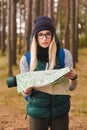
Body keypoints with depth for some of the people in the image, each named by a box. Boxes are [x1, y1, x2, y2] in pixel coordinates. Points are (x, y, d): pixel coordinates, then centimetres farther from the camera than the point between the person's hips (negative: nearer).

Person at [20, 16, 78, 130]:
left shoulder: (65, 54, -4)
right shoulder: (26, 59, -4)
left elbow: (71, 87, 0)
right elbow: (25, 93, 2)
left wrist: (73, 77, -23)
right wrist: (27, 89, -22)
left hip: (60, 111, 0)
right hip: (37, 111, 0)